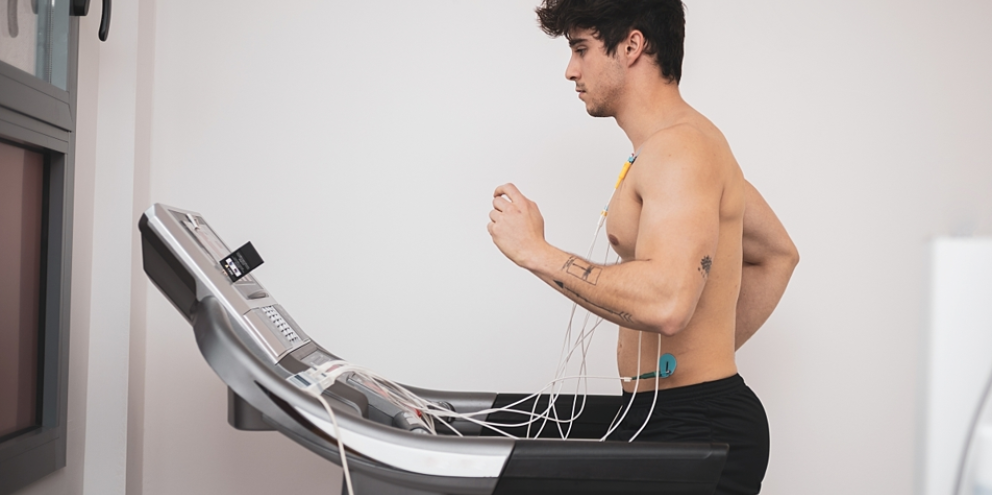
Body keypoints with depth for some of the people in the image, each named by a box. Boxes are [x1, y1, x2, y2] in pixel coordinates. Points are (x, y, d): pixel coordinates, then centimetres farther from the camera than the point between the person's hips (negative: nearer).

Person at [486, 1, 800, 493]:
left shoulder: (679, 148, -16)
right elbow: (777, 255, 26)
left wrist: (535, 251, -21)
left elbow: (667, 302, -31)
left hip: (695, 426, -9)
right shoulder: (690, 141, 15)